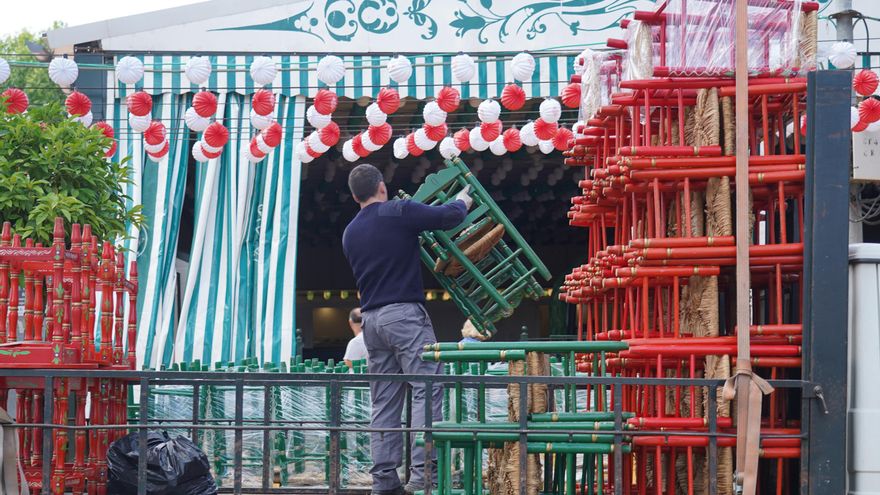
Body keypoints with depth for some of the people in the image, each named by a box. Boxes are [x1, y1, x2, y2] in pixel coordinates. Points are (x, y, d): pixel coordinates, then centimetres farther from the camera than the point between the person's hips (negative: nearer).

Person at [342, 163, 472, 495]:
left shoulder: (350, 233, 16)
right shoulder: (398, 212, -5)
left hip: (371, 318, 7)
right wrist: (464, 199, 16)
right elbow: (449, 217, -6)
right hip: (405, 313, -7)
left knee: (384, 402, 7)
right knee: (427, 389, -9)